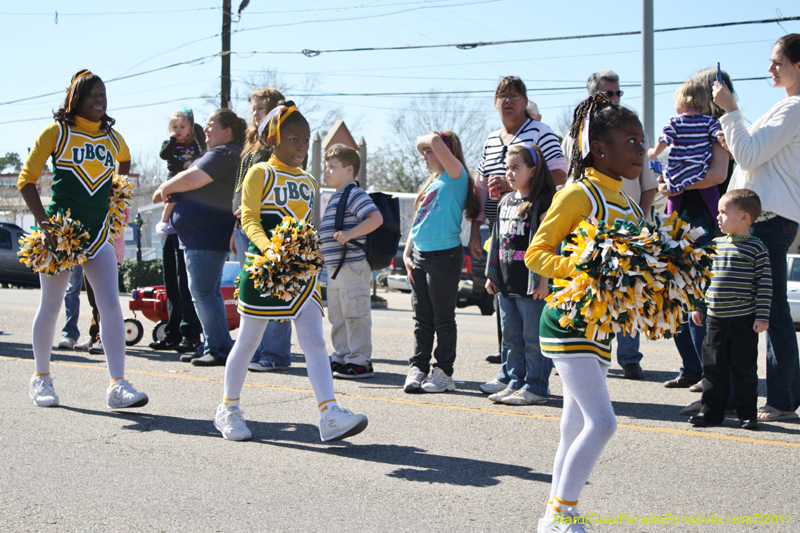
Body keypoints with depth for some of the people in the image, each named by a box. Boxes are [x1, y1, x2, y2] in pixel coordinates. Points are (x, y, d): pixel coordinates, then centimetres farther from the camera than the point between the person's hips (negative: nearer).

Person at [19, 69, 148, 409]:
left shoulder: (112, 137, 9)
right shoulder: (57, 132, -3)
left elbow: (124, 162, 33)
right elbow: (26, 180, -4)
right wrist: (44, 223, -14)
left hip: (98, 233, 3)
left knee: (111, 304, -9)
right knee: (51, 306, 7)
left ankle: (118, 385, -12)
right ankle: (41, 378, 25)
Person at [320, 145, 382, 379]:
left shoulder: (355, 194, -12)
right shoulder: (337, 197, 20)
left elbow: (376, 219, -25)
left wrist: (349, 234, -29)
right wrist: (322, 250, 28)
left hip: (353, 266, -11)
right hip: (336, 267, 11)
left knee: (355, 315, -7)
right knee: (337, 314, 15)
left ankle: (360, 362, -3)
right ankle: (341, 357, 24)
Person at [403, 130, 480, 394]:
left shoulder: (455, 176, -8)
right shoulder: (431, 182, 17)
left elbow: (437, 141, -24)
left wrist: (425, 141, -2)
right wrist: (406, 253, 11)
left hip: (445, 254, -8)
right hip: (419, 256, 8)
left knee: (443, 318, 1)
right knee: (422, 318, 10)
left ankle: (443, 372, 7)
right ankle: (418, 368, 14)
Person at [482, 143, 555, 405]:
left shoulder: (543, 202, -9)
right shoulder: (505, 201, 16)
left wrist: (544, 280, -18)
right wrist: (492, 275, 19)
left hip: (531, 285, -8)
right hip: (507, 284, 8)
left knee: (533, 338, -2)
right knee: (511, 338, 13)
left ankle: (536, 386, 4)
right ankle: (515, 382, 21)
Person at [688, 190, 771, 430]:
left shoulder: (756, 248, -6)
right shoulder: (715, 245, 9)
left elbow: (765, 284, -7)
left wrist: (762, 316, -12)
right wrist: (697, 306, 14)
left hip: (744, 320, -5)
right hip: (715, 318, 5)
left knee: (744, 368, 2)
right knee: (714, 367, 7)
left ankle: (747, 413, 11)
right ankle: (711, 411, 15)